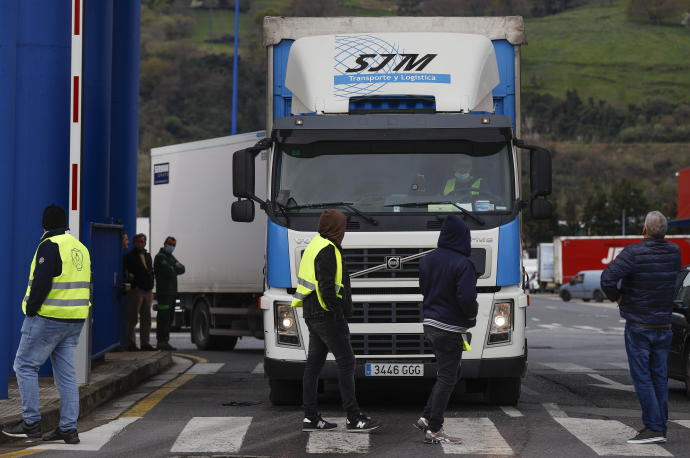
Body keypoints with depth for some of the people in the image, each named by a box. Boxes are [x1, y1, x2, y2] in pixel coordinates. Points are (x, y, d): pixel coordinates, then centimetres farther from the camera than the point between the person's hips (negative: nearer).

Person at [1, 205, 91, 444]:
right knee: (66, 373, 9)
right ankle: (68, 429, 8)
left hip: (48, 317, -8)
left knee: (25, 365, 3)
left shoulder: (50, 246, -12)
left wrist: (31, 310, -12)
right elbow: (85, 286, 18)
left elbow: (41, 283, -20)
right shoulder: (81, 248, 15)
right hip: (75, 321, 8)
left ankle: (31, 423, 1)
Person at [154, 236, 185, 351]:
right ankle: (162, 342, -13)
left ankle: (163, 341, 19)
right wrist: (176, 268, 0)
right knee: (164, 317, -12)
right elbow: (169, 272, -19)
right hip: (164, 292, -10)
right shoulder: (160, 257, -8)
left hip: (171, 293, 10)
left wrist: (174, 268, -8)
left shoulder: (171, 257, 23)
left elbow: (182, 269, 11)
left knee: (169, 318, 13)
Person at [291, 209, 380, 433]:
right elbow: (326, 287, -22)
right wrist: (338, 312, -17)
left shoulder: (315, 245, 16)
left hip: (312, 314, 10)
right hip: (326, 316, -10)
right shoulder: (328, 250, -15)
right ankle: (354, 418, -3)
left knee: (314, 363, 10)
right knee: (346, 362, -5)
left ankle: (310, 417, 13)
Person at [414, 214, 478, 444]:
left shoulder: (427, 259, 6)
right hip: (450, 328, -8)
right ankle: (434, 430, 2)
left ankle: (426, 418, 19)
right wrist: (471, 316, -5)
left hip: (429, 324, 8)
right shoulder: (462, 264, -18)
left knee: (446, 374, 21)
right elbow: (467, 298, -23)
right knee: (447, 378, 0)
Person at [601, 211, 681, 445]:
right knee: (659, 377, 11)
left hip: (638, 326, -5)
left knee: (642, 377, -2)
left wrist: (615, 296, -7)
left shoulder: (634, 252, -17)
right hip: (664, 325, 5)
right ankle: (659, 428, 14)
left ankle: (654, 427, -7)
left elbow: (608, 277, -27)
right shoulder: (674, 252, 1)